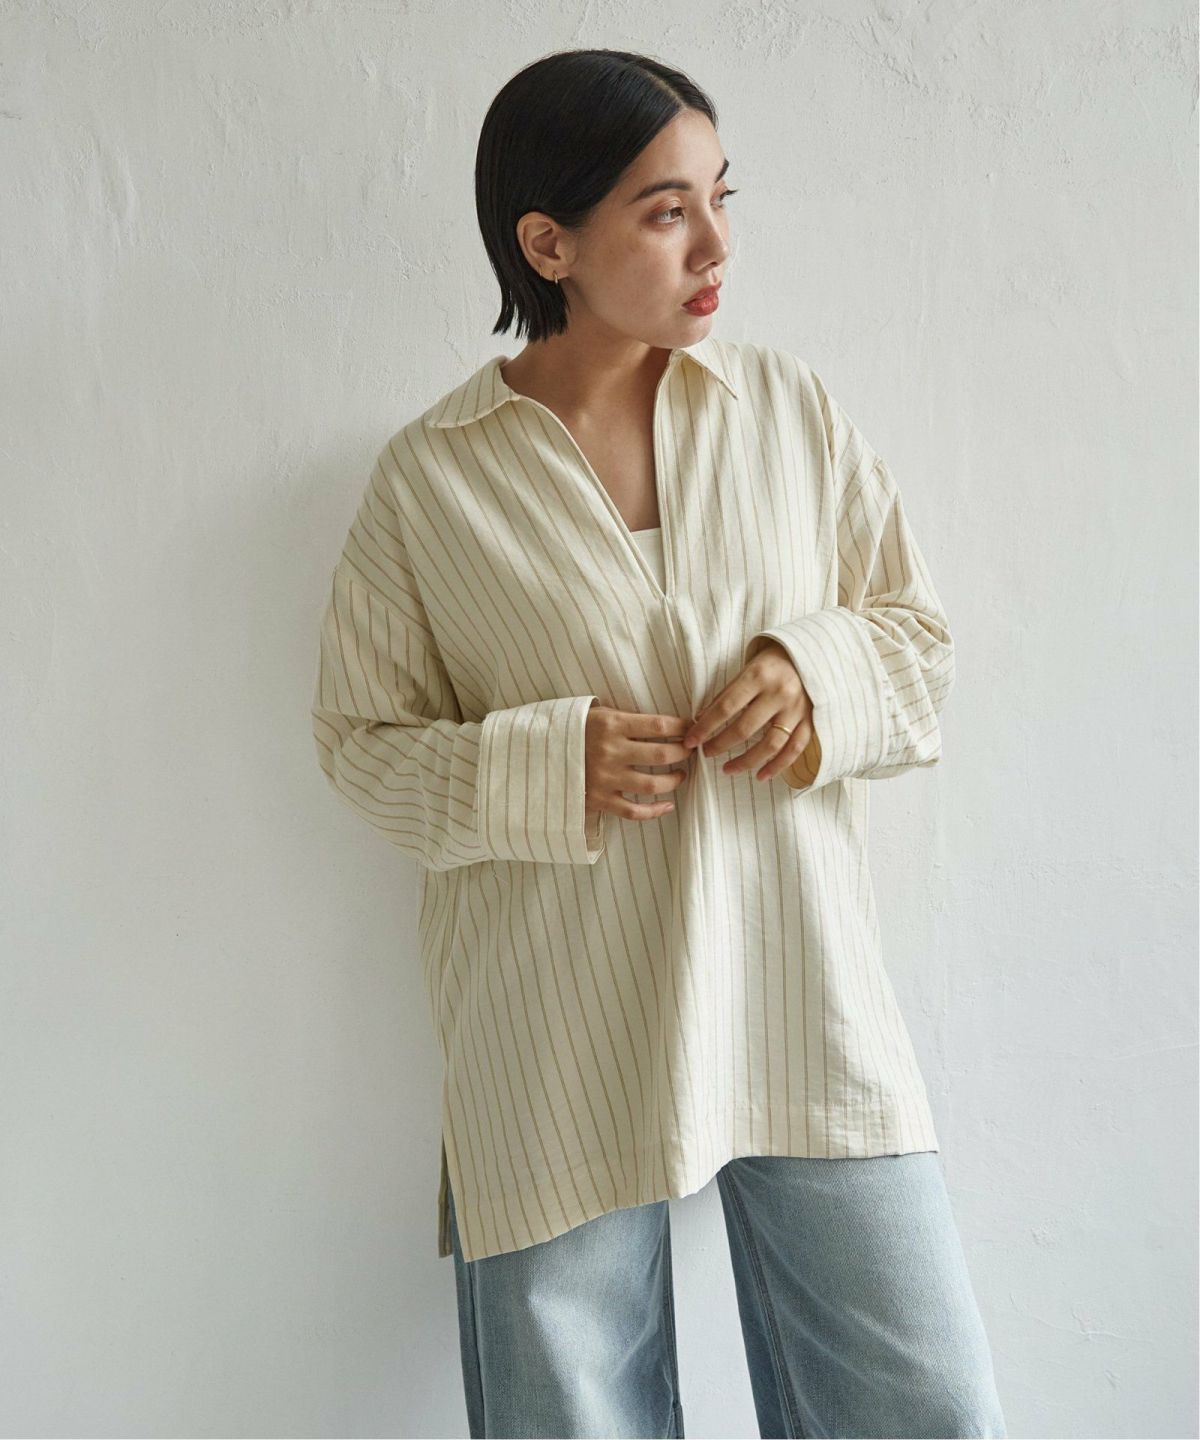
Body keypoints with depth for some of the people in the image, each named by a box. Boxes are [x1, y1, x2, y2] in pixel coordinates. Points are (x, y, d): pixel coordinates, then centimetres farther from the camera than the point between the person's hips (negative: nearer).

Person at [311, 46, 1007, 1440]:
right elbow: (360, 739, 2)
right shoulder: (430, 476, -4)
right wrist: (544, 767, -15)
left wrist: (822, 671, -12)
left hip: (801, 1000, 2)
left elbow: (919, 630, 11)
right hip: (557, 1048, -2)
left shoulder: (789, 405, 4)